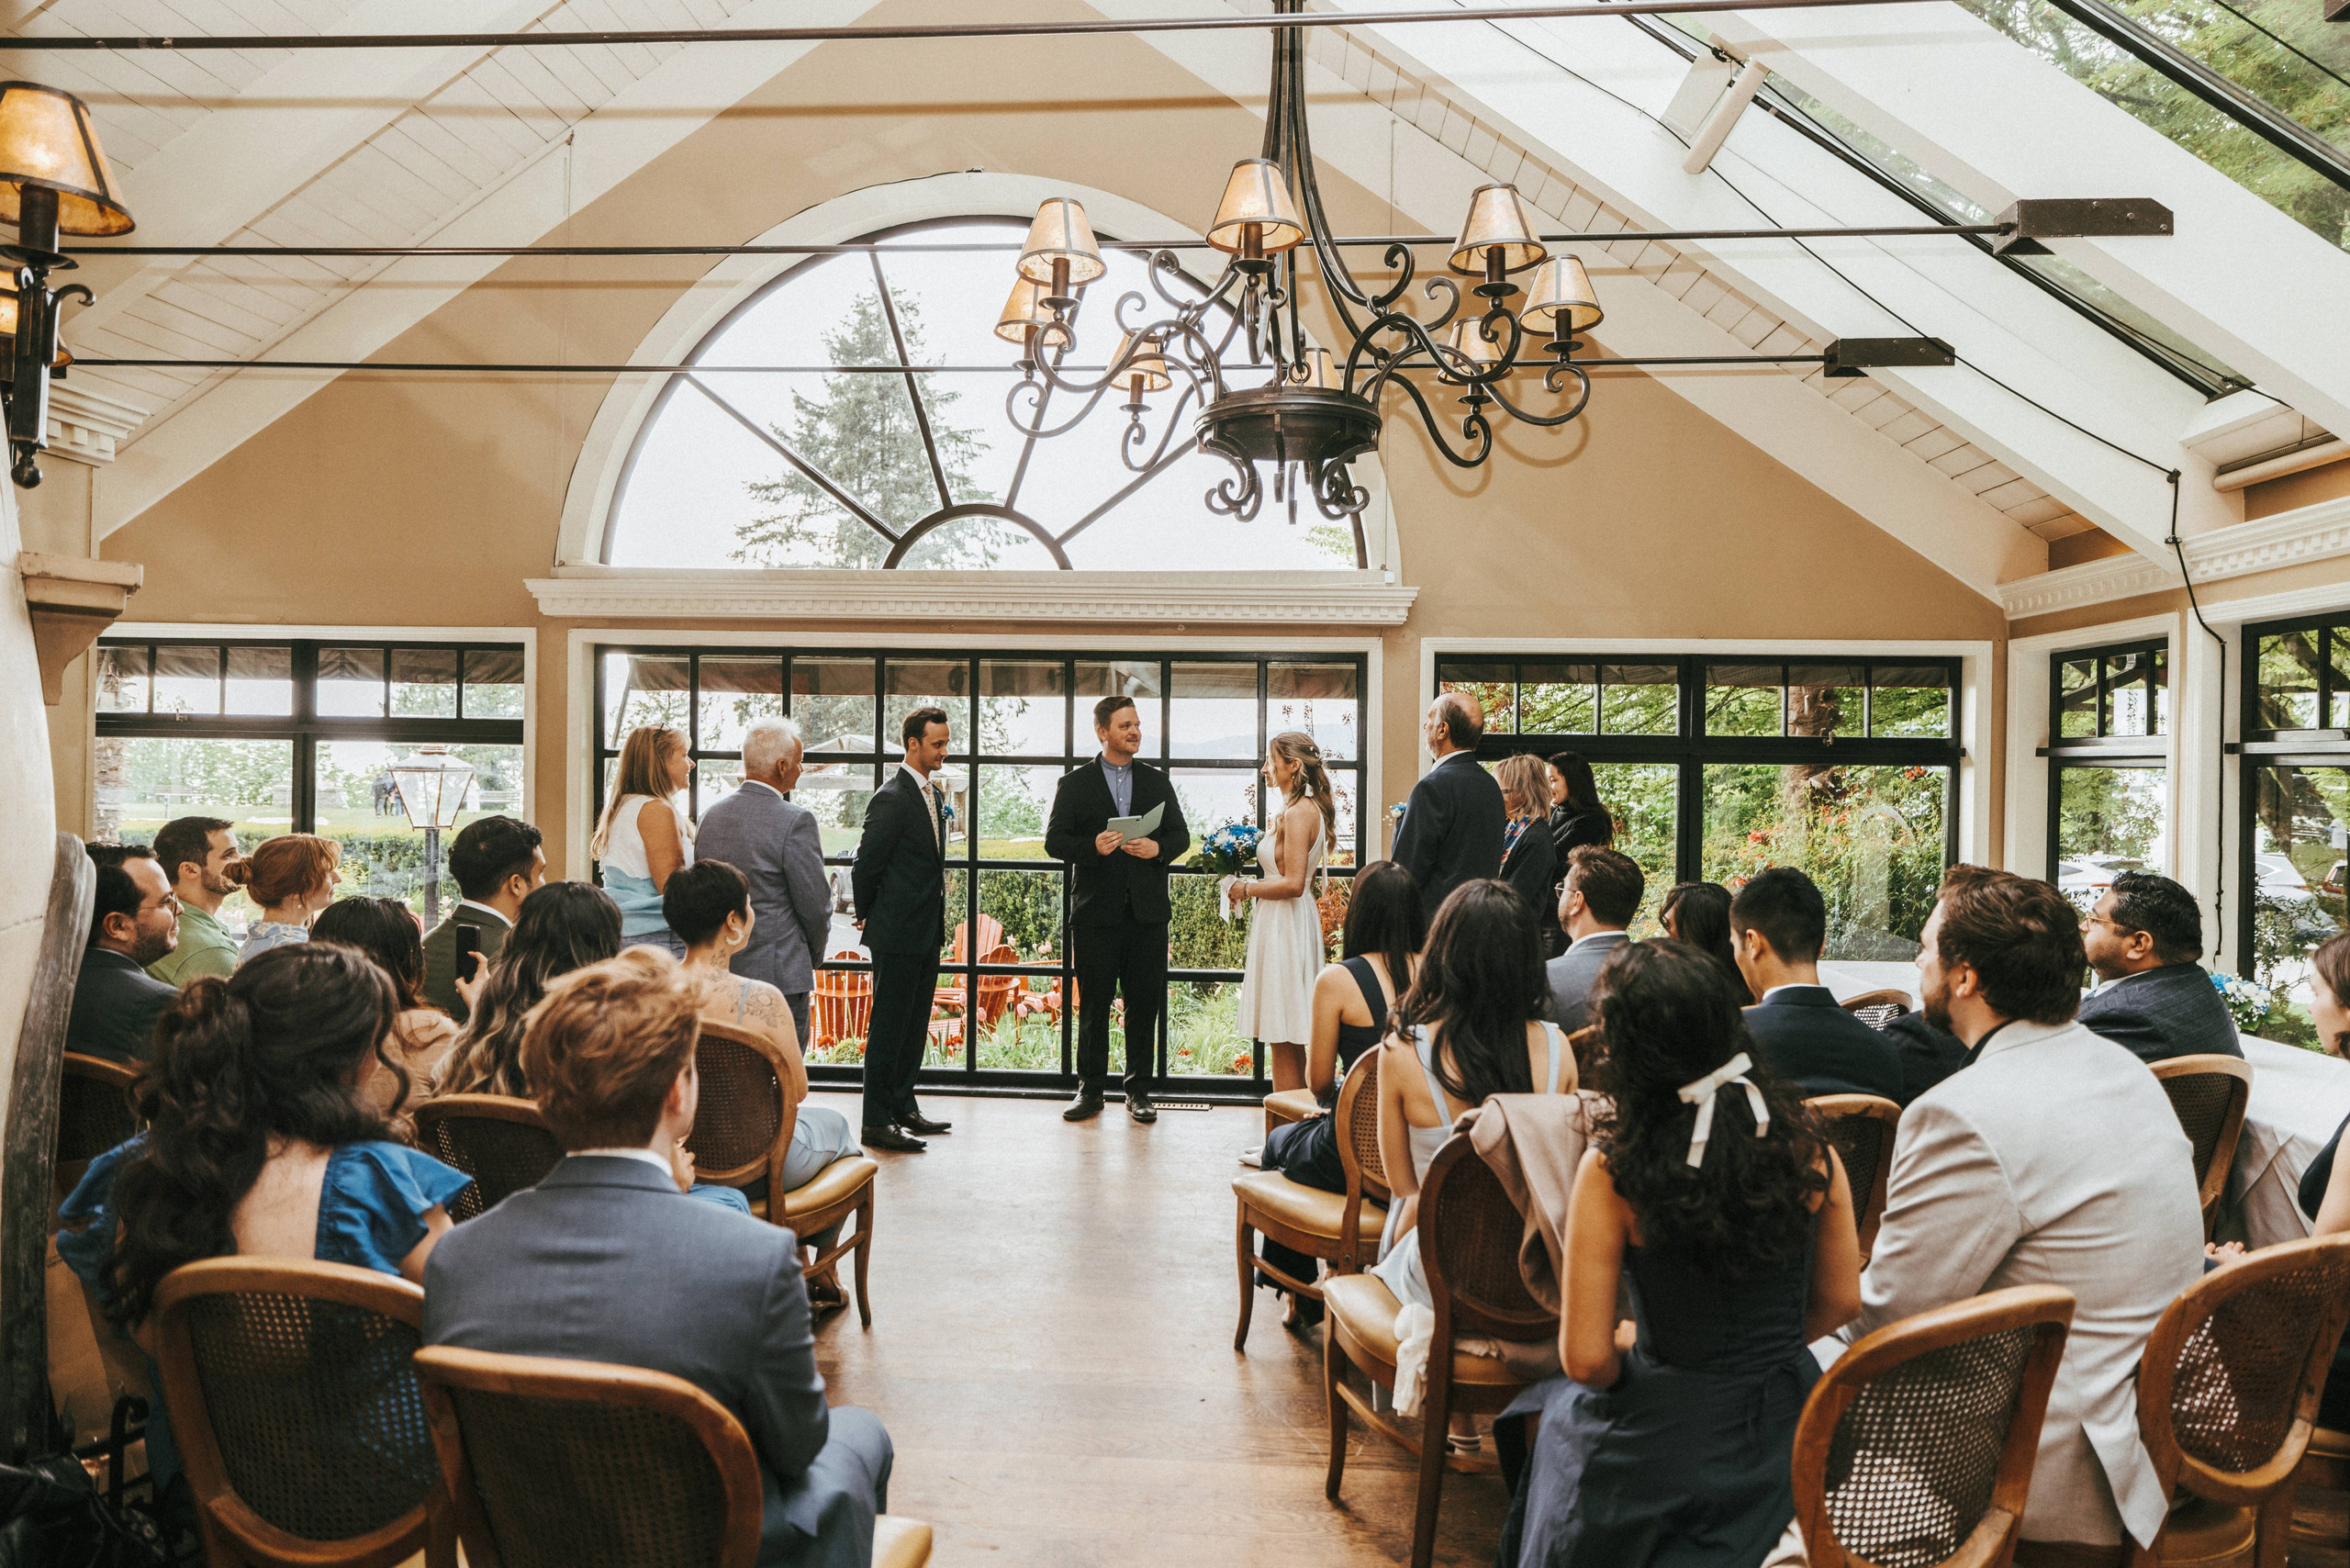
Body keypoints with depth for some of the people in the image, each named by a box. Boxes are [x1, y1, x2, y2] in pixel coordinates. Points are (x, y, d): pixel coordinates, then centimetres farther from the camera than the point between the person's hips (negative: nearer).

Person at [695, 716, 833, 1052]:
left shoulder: (710, 816, 7)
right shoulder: (795, 821, -15)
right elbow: (815, 906, -11)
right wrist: (814, 955, 7)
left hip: (717, 973, 7)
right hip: (779, 974, -7)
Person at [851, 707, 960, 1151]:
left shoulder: (935, 795, 12)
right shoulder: (891, 799, -16)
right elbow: (865, 865, -13)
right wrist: (867, 915, 1)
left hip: (927, 933, 9)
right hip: (897, 935, -9)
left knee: (914, 1026, 16)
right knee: (888, 1027, -2)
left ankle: (903, 1107, 27)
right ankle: (876, 1122, 5)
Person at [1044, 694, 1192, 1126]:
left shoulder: (1157, 781, 13)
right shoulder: (1075, 783, 5)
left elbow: (1181, 835, 12)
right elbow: (1055, 840, 0)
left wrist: (1158, 848, -9)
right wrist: (1092, 847, -18)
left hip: (1148, 912, 2)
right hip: (1096, 910, -2)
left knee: (1145, 1003, 4)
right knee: (1093, 1005, 4)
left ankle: (1138, 1091, 14)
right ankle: (1090, 1090, 14)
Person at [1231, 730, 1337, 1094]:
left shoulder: (1297, 813, -16)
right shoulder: (1310, 809, 14)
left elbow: (1293, 883, -23)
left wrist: (1249, 888, -10)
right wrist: (1255, 885, 13)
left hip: (1285, 925, -10)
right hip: (1290, 922, 10)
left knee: (1283, 1042, -4)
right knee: (1288, 1042, 14)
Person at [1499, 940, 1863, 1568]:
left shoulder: (1611, 1170, -22)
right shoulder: (1808, 1148, -11)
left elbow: (1586, 1360, -18)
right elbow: (1841, 1303, 3)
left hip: (1671, 1453, -4)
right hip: (1792, 1443, 4)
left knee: (1560, 1408, 31)